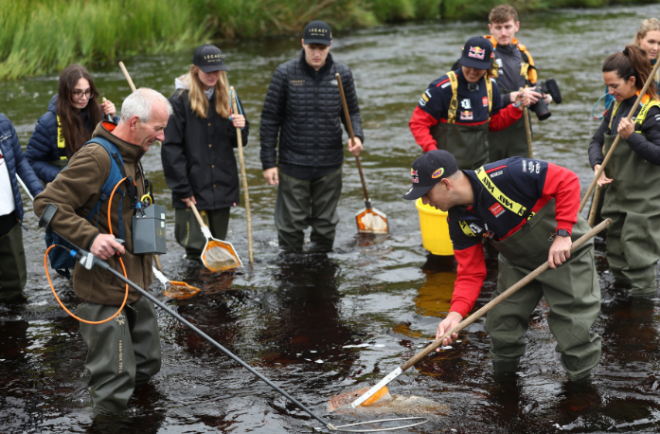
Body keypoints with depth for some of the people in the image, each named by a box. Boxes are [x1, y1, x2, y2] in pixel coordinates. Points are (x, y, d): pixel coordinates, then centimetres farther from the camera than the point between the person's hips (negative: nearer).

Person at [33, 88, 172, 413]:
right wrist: (91, 237, -29)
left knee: (147, 365, 18)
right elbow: (47, 203, -21)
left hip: (134, 285, 10)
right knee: (113, 391, -7)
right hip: (104, 290, -10)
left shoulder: (130, 157, 13)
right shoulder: (96, 156, -19)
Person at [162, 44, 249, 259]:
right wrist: (182, 189, -13)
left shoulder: (227, 97, 10)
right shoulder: (180, 100, -7)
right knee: (196, 248, -4)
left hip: (222, 187, 5)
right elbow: (171, 148, -9)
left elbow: (235, 142, 17)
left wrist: (241, 127, -7)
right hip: (193, 189, -5)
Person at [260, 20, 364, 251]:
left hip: (330, 166, 2)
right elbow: (270, 120, -2)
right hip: (293, 165, -2)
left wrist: (357, 136, -10)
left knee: (325, 225, 13)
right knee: (291, 225, 3)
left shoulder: (342, 74, 1)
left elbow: (352, 111, 12)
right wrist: (268, 162, -5)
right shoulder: (285, 74, -6)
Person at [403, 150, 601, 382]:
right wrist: (456, 313, -23)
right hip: (518, 264, 7)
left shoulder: (503, 175, -33)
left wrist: (563, 234, -31)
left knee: (574, 333, -3)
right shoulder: (459, 222, -9)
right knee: (501, 331, 9)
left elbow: (567, 181, -29)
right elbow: (470, 273, -6)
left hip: (565, 252, -7)